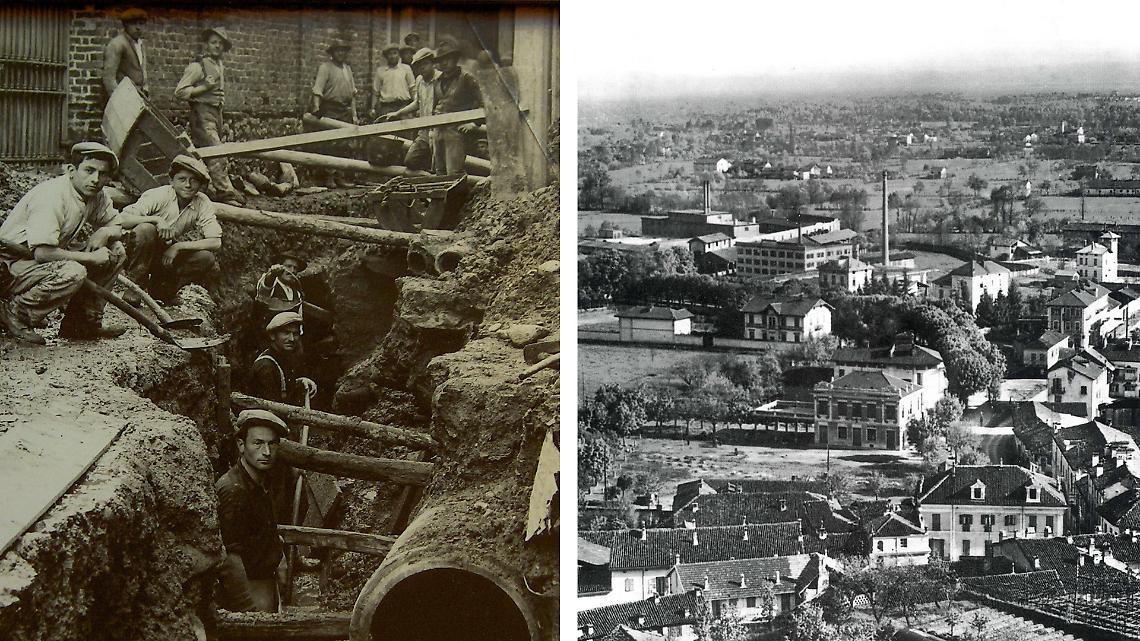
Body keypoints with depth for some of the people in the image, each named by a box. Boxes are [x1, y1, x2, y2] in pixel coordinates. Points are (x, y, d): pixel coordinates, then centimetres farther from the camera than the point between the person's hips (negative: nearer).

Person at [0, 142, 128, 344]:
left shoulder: (97, 196, 1)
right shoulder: (52, 196, -25)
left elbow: (118, 227, 13)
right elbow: (42, 253, -32)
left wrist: (104, 232, -11)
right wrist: (91, 257, -23)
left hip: (56, 258, 9)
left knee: (116, 251, 0)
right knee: (72, 273, -35)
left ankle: (84, 320, 4)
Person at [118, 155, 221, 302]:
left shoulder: (203, 203, -8)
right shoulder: (158, 195, -17)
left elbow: (216, 242, -15)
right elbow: (122, 219, -27)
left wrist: (178, 247, -24)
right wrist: (156, 219, -40)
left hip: (168, 257, 3)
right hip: (143, 256, -3)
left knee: (206, 258, -22)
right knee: (146, 229, -33)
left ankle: (162, 288, -3)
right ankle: (135, 286, -17)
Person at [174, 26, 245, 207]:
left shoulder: (221, 67, 18)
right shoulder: (198, 66, -8)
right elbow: (180, 92, -12)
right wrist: (204, 87, -16)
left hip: (216, 112, 8)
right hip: (202, 113, -8)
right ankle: (225, 191, -21)